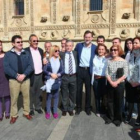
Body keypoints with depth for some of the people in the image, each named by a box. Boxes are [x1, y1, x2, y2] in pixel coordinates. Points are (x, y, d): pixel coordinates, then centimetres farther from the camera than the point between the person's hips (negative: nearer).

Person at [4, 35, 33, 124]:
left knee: (26, 97, 11)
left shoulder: (26, 53, 6)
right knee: (14, 98, 7)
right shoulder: (8, 54, 1)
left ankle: (26, 113, 28)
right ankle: (14, 115, 23)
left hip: (26, 79, 2)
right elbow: (6, 68, -8)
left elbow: (30, 66, -2)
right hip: (13, 80, -2)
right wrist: (16, 76, -18)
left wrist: (24, 75, -17)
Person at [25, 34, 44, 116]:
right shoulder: (26, 51, -8)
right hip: (31, 75, -5)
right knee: (31, 93, 8)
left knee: (39, 92, 15)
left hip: (40, 75, 5)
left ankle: (38, 107, 31)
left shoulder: (41, 50, 9)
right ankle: (30, 108, 24)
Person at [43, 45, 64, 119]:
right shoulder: (48, 60, -5)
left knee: (56, 96, 10)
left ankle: (55, 112, 22)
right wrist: (51, 74, -17)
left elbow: (62, 70, 2)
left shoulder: (60, 60, 2)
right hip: (49, 80, -2)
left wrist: (57, 75, -14)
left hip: (57, 81, 2)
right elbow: (44, 70, -6)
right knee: (49, 96, 6)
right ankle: (48, 112, 18)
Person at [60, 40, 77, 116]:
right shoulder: (61, 54, 0)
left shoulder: (75, 53, 8)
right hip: (64, 76, -2)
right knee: (64, 94, 10)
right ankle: (64, 109, 28)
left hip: (73, 76, 2)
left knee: (73, 94, 12)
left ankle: (71, 109, 29)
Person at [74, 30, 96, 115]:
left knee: (88, 90, 10)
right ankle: (78, 107, 24)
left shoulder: (95, 47, -2)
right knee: (79, 90, 9)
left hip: (89, 71, -1)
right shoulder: (79, 45, 2)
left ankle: (88, 108, 25)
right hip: (80, 70, 1)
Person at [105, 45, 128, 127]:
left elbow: (125, 74, -10)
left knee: (119, 102, 7)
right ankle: (110, 117, 25)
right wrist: (111, 82, -15)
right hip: (110, 84, 2)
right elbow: (106, 73, -3)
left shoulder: (124, 61, -6)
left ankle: (118, 118, 23)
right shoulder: (109, 61, 0)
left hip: (120, 84, -2)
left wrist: (116, 82, -16)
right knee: (110, 101, 10)